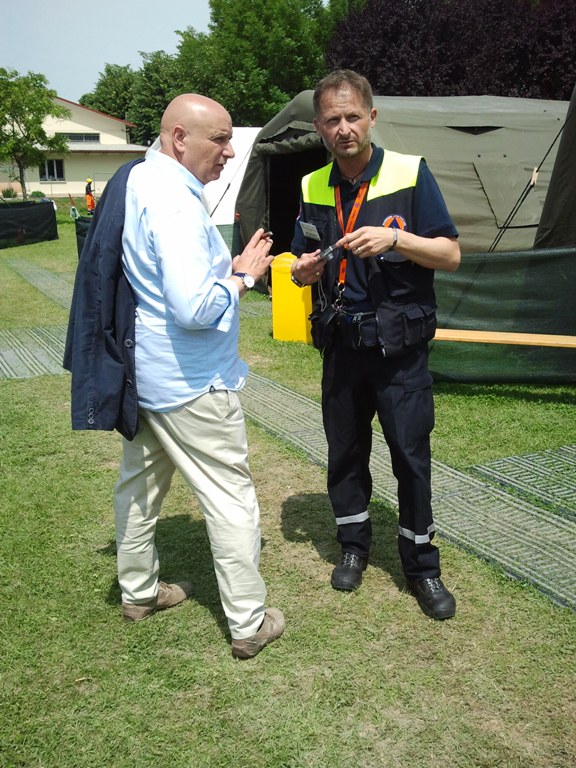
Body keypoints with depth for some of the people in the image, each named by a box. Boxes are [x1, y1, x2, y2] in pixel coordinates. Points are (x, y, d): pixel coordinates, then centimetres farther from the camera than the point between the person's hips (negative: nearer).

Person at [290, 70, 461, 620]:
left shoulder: (410, 173, -7)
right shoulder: (313, 188, 5)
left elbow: (450, 255, -8)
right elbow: (302, 268, 14)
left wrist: (395, 239, -24)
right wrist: (304, 269, -10)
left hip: (399, 347, -3)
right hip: (341, 346, 4)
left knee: (411, 455, 3)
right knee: (344, 452, 13)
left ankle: (421, 566, 21)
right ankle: (353, 546, 34)